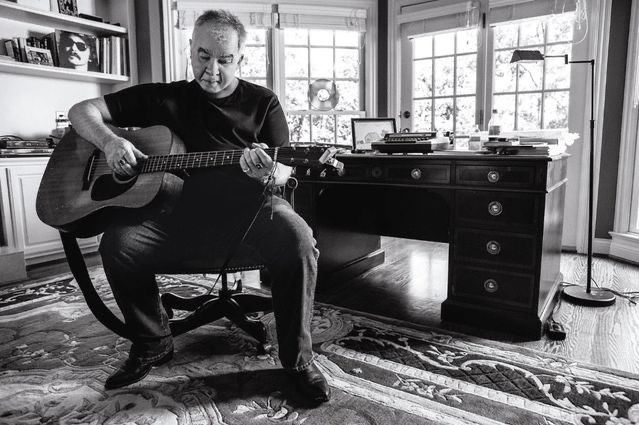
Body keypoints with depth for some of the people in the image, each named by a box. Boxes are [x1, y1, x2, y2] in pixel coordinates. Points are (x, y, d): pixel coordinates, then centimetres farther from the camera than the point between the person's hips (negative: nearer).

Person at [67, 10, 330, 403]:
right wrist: (109, 141, -8)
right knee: (117, 242, -23)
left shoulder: (263, 102, 10)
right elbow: (82, 111, 15)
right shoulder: (165, 98, 13)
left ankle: (299, 358, -10)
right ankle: (153, 344, 3)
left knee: (298, 241, -32)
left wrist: (268, 174, -23)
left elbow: (285, 171, 3)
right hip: (182, 208, 2)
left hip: (248, 204, -1)